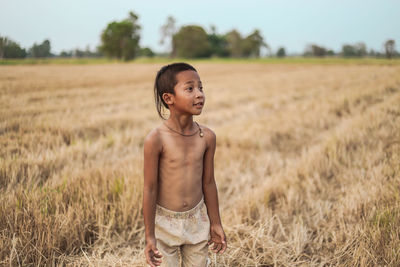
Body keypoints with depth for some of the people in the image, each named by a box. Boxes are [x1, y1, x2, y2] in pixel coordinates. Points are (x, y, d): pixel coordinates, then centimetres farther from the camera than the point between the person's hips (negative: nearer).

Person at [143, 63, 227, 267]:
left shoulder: (207, 137, -5)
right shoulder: (156, 139, -18)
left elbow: (208, 183, 4)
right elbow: (150, 189, -13)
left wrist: (215, 223, 10)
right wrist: (149, 236, -10)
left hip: (197, 221, 4)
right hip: (165, 222, -4)